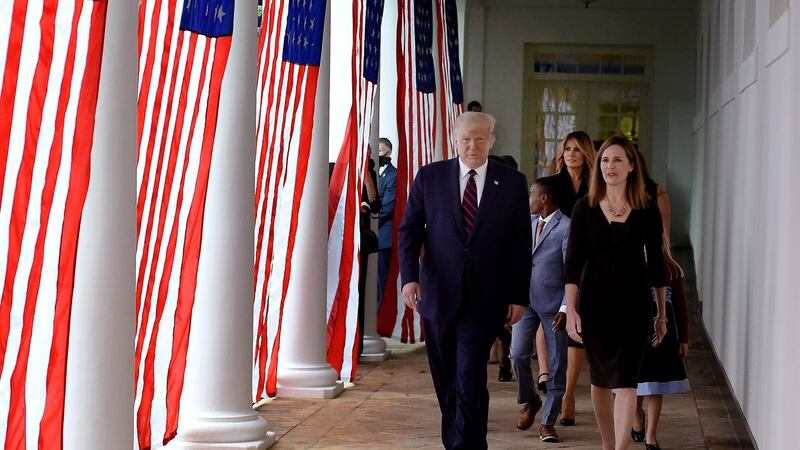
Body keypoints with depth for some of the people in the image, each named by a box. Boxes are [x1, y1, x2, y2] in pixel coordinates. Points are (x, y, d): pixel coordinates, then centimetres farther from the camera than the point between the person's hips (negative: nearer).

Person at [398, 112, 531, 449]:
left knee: (470, 378, -9)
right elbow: (409, 230, 2)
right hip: (438, 295, 2)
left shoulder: (513, 183, 1)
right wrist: (409, 277, -12)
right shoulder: (429, 177, 3)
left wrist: (519, 296, 0)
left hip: (483, 298, -2)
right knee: (446, 380, 12)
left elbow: (521, 244, 4)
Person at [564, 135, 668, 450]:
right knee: (600, 380, 11)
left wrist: (661, 313, 8)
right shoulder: (585, 208, -1)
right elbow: (574, 261, -3)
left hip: (633, 303, -1)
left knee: (625, 380, -9)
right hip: (594, 302, 2)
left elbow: (656, 261, 6)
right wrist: (571, 310, -11)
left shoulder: (647, 209, -1)